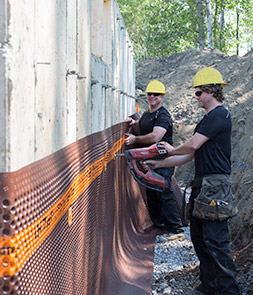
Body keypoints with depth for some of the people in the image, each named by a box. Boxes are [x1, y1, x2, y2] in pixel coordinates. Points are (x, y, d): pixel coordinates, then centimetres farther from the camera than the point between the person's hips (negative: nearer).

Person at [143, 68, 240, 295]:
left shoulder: (219, 115, -12)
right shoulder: (209, 118, 20)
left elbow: (192, 145, -18)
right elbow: (192, 154, 22)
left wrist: (172, 150, 3)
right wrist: (159, 164, 21)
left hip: (215, 185, -11)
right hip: (202, 185, 11)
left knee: (216, 241, -9)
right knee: (199, 237, 15)